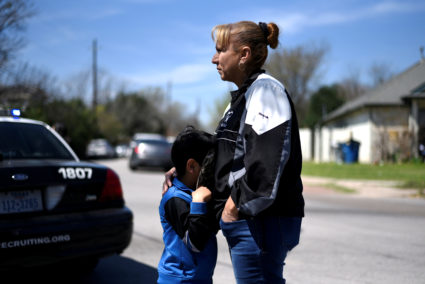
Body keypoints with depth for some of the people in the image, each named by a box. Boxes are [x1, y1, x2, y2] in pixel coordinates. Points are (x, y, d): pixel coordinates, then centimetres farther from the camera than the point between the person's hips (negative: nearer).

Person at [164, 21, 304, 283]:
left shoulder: (265, 89, -11)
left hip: (261, 220, -10)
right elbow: (220, 149, 27)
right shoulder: (242, 97, 21)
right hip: (248, 220, 10)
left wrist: (238, 203, -19)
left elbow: (267, 157, -23)